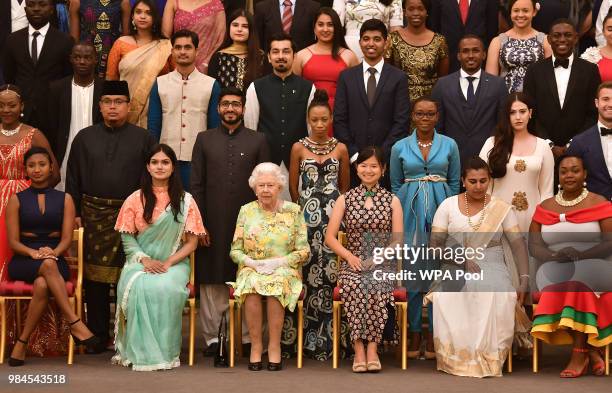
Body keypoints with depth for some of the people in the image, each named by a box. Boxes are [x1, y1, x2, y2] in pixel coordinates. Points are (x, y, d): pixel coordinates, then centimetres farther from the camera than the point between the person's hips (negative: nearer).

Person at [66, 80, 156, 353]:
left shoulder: (143, 139, 6)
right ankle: (97, 336, 14)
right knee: (95, 278, 4)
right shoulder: (84, 138, 12)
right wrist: (75, 213, 4)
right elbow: (73, 179, 11)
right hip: (94, 215, 2)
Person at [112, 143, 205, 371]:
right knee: (138, 288, -34)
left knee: (166, 289, -35)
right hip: (140, 262, 1)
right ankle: (141, 353, -24)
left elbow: (191, 242, 2)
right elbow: (127, 238, 5)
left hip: (174, 263, -1)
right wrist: (145, 259, -13)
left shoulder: (185, 201, 5)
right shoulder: (135, 199, 7)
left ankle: (166, 352, -21)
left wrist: (168, 263, -13)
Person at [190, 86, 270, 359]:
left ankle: (247, 337, 11)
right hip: (213, 224, 1)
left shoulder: (258, 141, 8)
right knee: (211, 281, 4)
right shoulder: (204, 140, 10)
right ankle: (212, 336, 12)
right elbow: (196, 185, 5)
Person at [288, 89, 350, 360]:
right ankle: (309, 337, 4)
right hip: (307, 215, -1)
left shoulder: (341, 149, 8)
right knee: (308, 272, -4)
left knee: (330, 271, -5)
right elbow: (293, 187, 10)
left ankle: (325, 338, 2)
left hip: (334, 215, 1)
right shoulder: (298, 148, 5)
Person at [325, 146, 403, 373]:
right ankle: (359, 349, -30)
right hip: (351, 264, 0)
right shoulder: (344, 199, 12)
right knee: (355, 286, -34)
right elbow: (330, 238, 8)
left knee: (376, 286, -34)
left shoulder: (392, 201, 12)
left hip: (382, 265, 0)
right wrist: (349, 256, -9)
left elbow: (398, 241, 6)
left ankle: (372, 348, -26)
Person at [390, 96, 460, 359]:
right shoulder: (400, 148, 7)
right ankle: (414, 333, 11)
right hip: (410, 212, 0)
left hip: (440, 209, 0)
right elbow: (395, 185, 13)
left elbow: (455, 183, 10)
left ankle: (433, 335, 8)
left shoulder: (449, 145, 6)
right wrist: (399, 216, 5)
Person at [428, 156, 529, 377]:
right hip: (455, 270, 0)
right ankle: (458, 357, -24)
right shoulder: (448, 206, 7)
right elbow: (434, 246, 3)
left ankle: (490, 356, -24)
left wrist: (524, 280, -13)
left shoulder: (501, 208, 7)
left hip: (493, 268, 0)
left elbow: (519, 245, 0)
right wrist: (461, 259, -14)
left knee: (498, 295, -36)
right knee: (449, 297, -36)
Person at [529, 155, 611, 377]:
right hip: (554, 269, 2)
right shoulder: (545, 208, 13)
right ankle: (591, 350, -26)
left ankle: (579, 353, -28)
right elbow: (533, 245, 6)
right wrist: (555, 256, -15)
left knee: (579, 279, -35)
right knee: (559, 276, -32)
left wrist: (580, 255, -22)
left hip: (593, 268, -2)